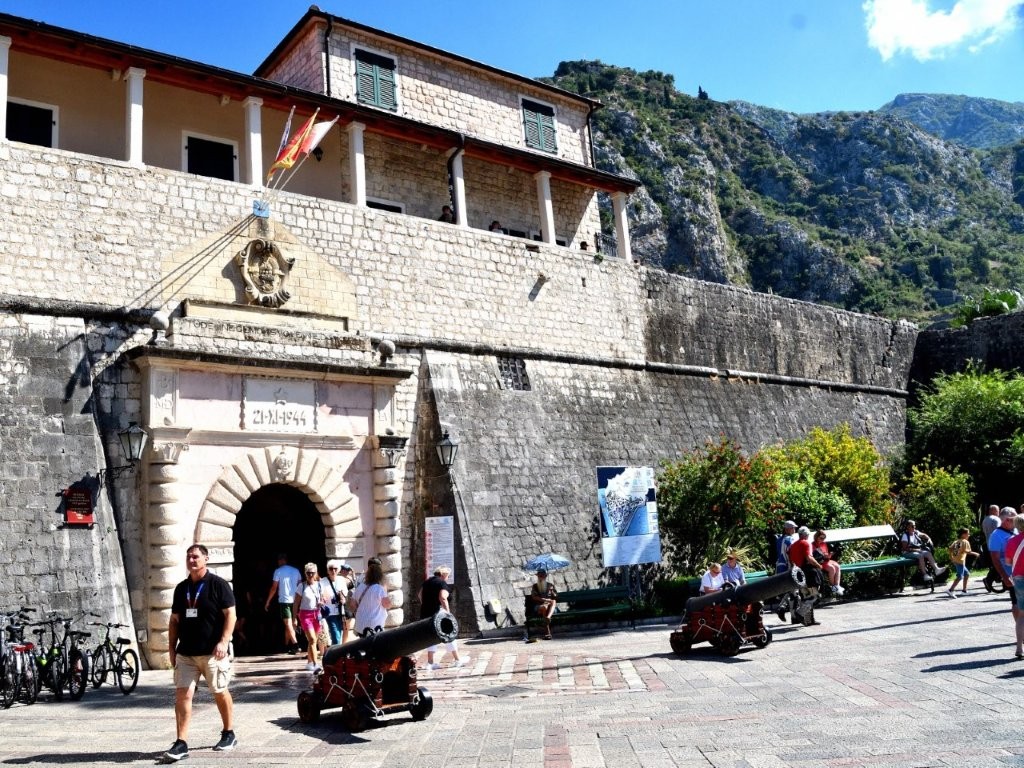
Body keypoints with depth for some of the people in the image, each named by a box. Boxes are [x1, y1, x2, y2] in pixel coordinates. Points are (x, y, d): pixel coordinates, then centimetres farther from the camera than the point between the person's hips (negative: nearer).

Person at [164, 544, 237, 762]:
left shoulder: (218, 584, -6)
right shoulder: (181, 588, 11)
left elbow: (230, 614, -9)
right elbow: (174, 620, 16)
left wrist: (223, 641, -18)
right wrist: (171, 647, 11)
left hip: (212, 652, -5)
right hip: (186, 653, 5)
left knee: (220, 693, 8)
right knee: (182, 694, -5)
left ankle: (229, 734, 24)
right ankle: (181, 743, -2)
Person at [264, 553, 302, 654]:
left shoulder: (278, 571, -4)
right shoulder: (296, 571, 8)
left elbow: (274, 588, -5)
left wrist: (268, 601, 3)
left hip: (284, 601, -5)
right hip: (295, 600, 5)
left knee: (288, 624, -7)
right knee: (291, 624, 15)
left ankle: (295, 644, -22)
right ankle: (287, 645, 22)